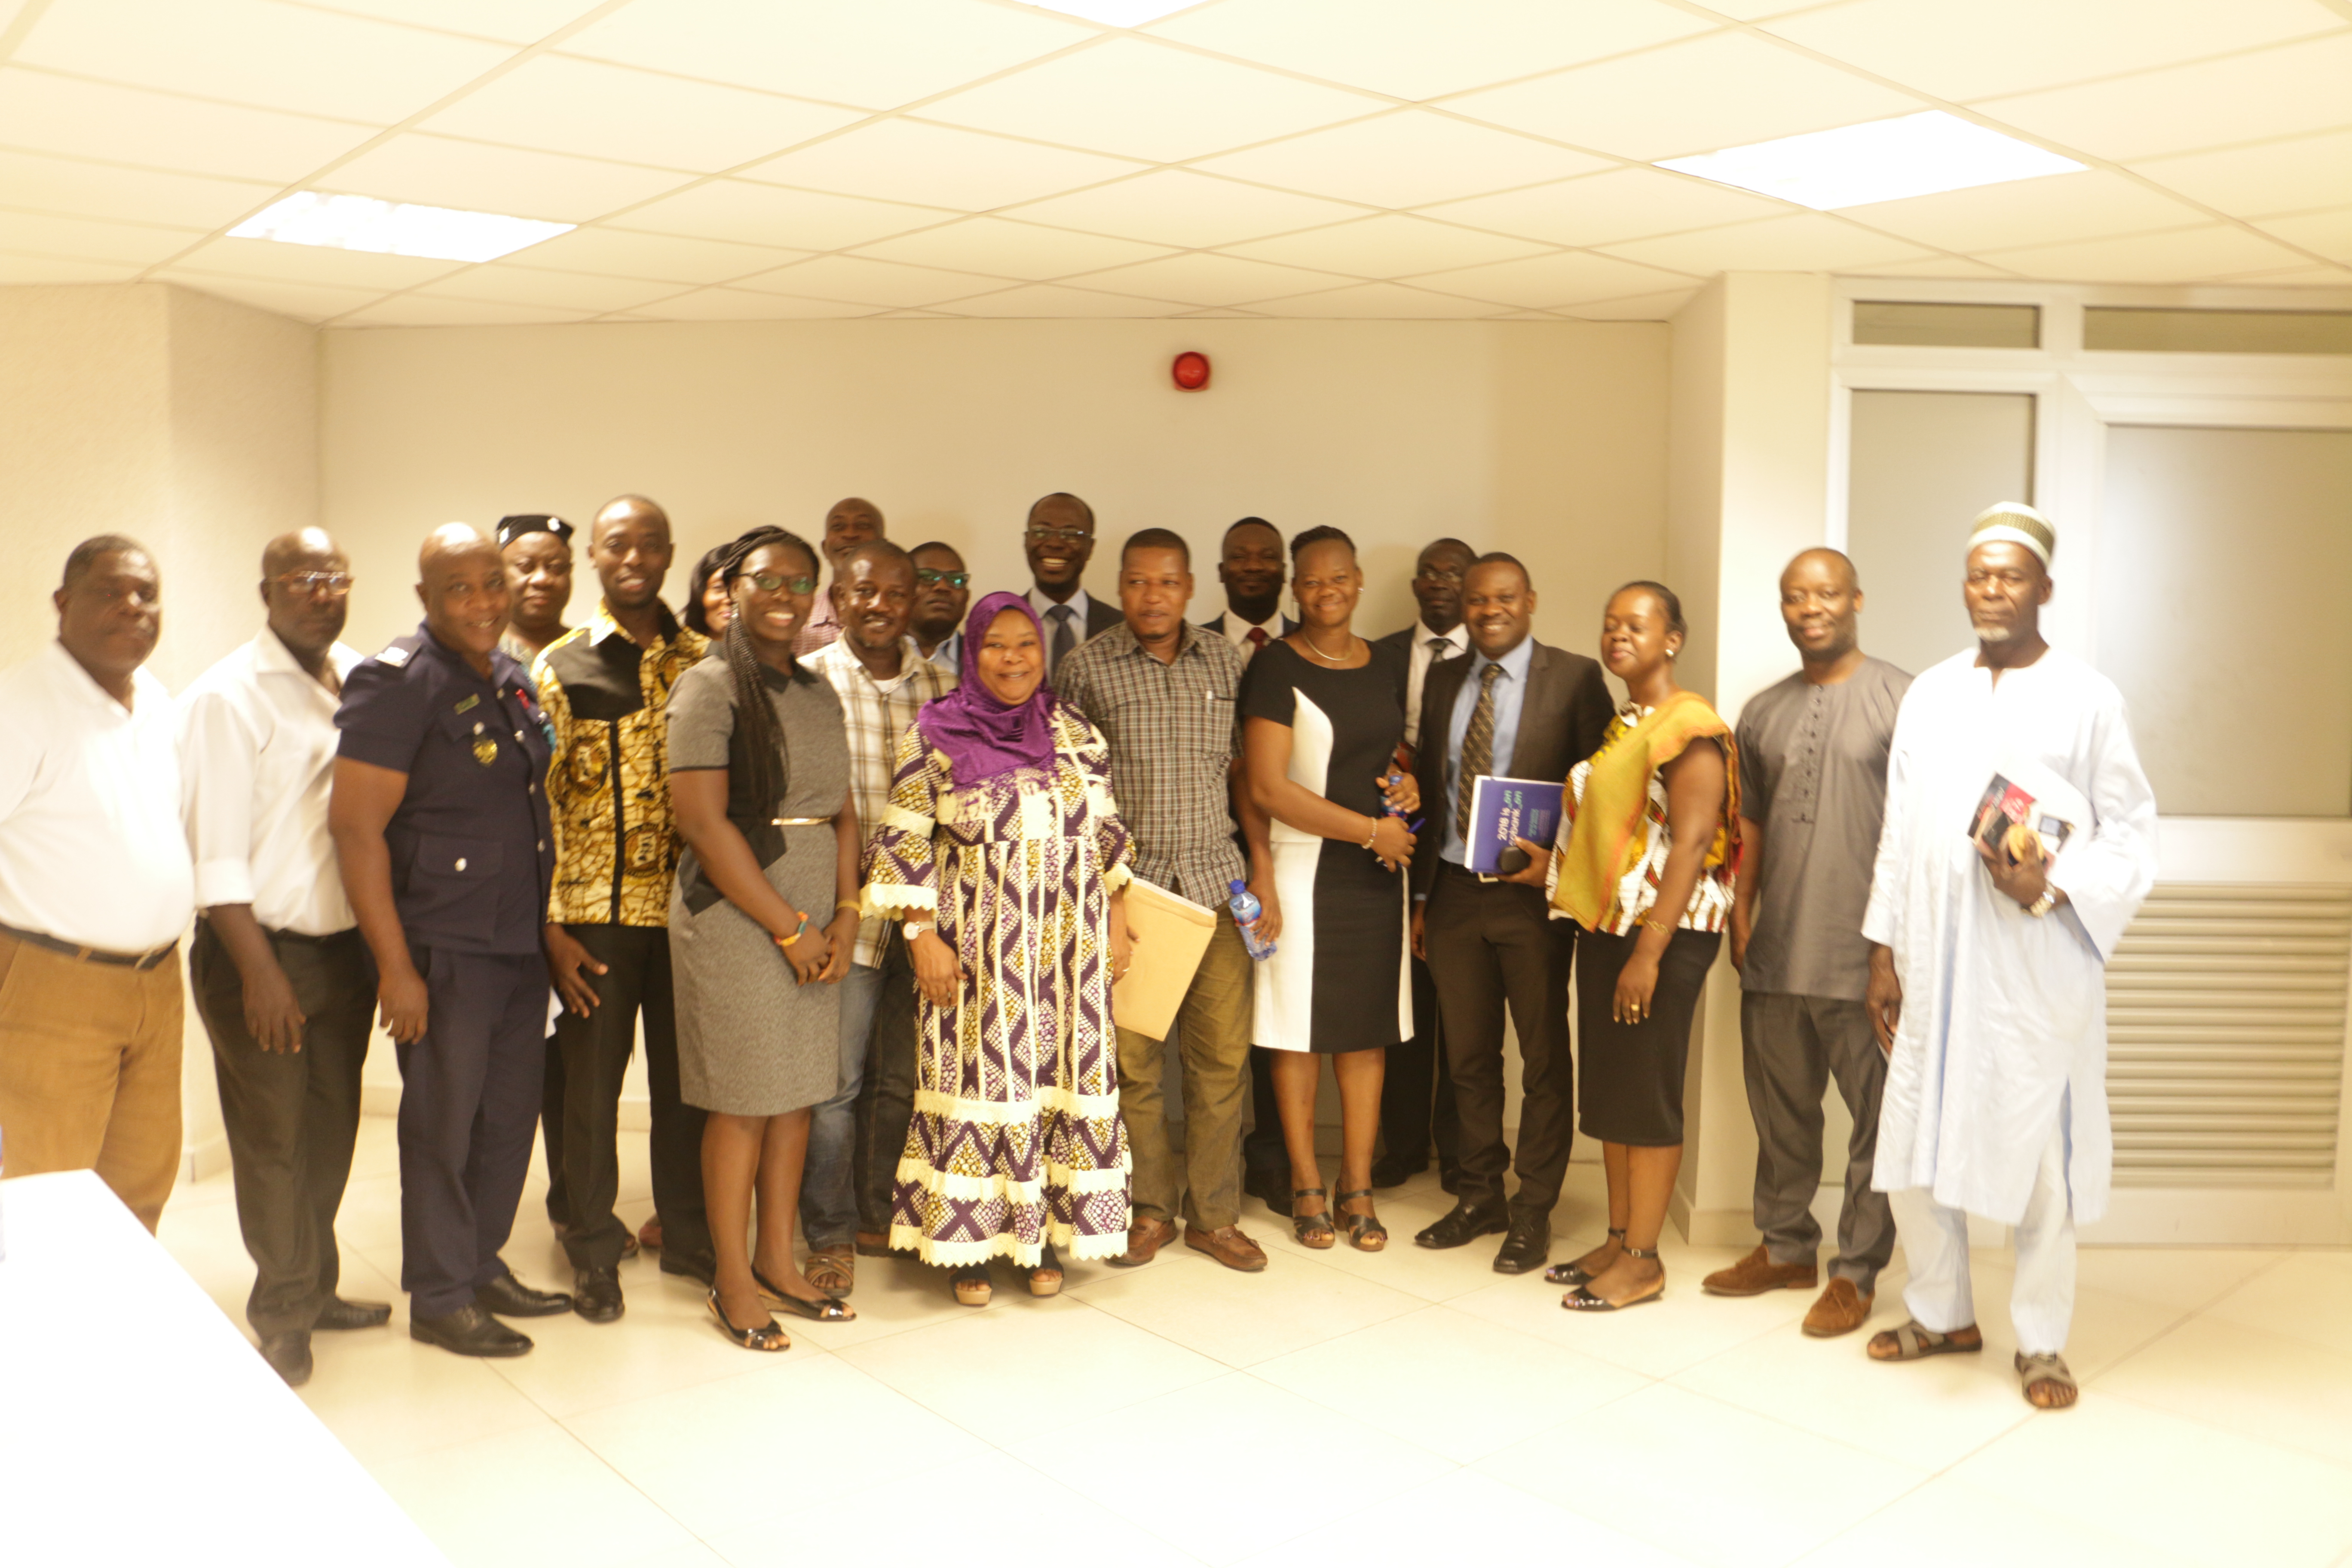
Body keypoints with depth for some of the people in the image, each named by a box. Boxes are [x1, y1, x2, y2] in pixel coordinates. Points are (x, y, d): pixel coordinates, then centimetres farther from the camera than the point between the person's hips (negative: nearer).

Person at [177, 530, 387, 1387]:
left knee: (331, 1129, 15)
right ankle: (283, 1315, 20)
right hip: (264, 949, -5)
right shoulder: (228, 696, -10)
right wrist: (258, 969, -16)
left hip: (347, 945, 6)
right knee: (272, 1138, 4)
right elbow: (216, 851, -13)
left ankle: (314, 1288, 32)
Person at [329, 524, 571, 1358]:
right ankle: (439, 1298, 19)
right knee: (442, 1125, 4)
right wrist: (395, 966, -18)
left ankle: (483, 1265, 32)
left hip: (523, 943, 7)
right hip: (445, 950, -7)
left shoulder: (513, 677, 11)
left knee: (510, 1116, 15)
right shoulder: (397, 681, -12)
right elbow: (354, 825, -17)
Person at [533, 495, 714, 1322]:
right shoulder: (558, 667, -2)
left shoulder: (703, 661, 6)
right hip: (594, 911, -2)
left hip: (687, 906, 2)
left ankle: (688, 1234, 27)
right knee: (589, 1081, 6)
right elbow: (538, 802, -4)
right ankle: (594, 1249, 23)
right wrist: (552, 926, -9)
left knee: (685, 1075, 10)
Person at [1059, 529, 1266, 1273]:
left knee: (1222, 1052, 3)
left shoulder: (1224, 661, 9)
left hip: (1214, 878, 2)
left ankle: (1214, 1213, 18)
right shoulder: (1088, 667, 1)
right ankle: (1151, 1208, 20)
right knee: (1131, 1053, 3)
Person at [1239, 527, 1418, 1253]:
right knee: (1300, 1031, 3)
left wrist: (1406, 783, 0)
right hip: (1303, 870, -5)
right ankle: (1308, 1186, 19)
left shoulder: (1388, 666, 10)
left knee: (1368, 1029, 8)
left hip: (1377, 873, 5)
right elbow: (1266, 788, -15)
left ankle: (1357, 1188, 20)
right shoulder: (1276, 667, -9)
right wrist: (1371, 829, -13)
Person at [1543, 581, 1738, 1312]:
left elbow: (1691, 842, -20)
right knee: (1607, 1090, 13)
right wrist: (1552, 863, 8)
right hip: (1604, 923, 9)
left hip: (1664, 932, -9)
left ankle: (1643, 1261, 10)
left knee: (1647, 1094, -1)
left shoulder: (1689, 727, -13)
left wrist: (1649, 951, -23)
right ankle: (1618, 1240, 25)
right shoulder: (1619, 726, 15)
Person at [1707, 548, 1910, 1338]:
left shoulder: (1902, 700, -5)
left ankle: (1856, 1271, 18)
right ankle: (1785, 1248, 31)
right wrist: (1740, 913, 9)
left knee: (1876, 1121, 5)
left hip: (1864, 956, -5)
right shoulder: (1763, 712, 12)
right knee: (1781, 1114, 16)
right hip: (1775, 954, 5)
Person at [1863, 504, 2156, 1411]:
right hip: (1933, 967, 4)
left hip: (2038, 970, -4)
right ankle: (1943, 1314, 27)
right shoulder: (1929, 695, 11)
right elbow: (1898, 833, 11)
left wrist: (2054, 888, -19)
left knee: (2039, 1155, 3)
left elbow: (2133, 835, -2)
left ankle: (2041, 1343, 20)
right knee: (1915, 1146, 8)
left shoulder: (2087, 699, -1)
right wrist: (1883, 951, 8)